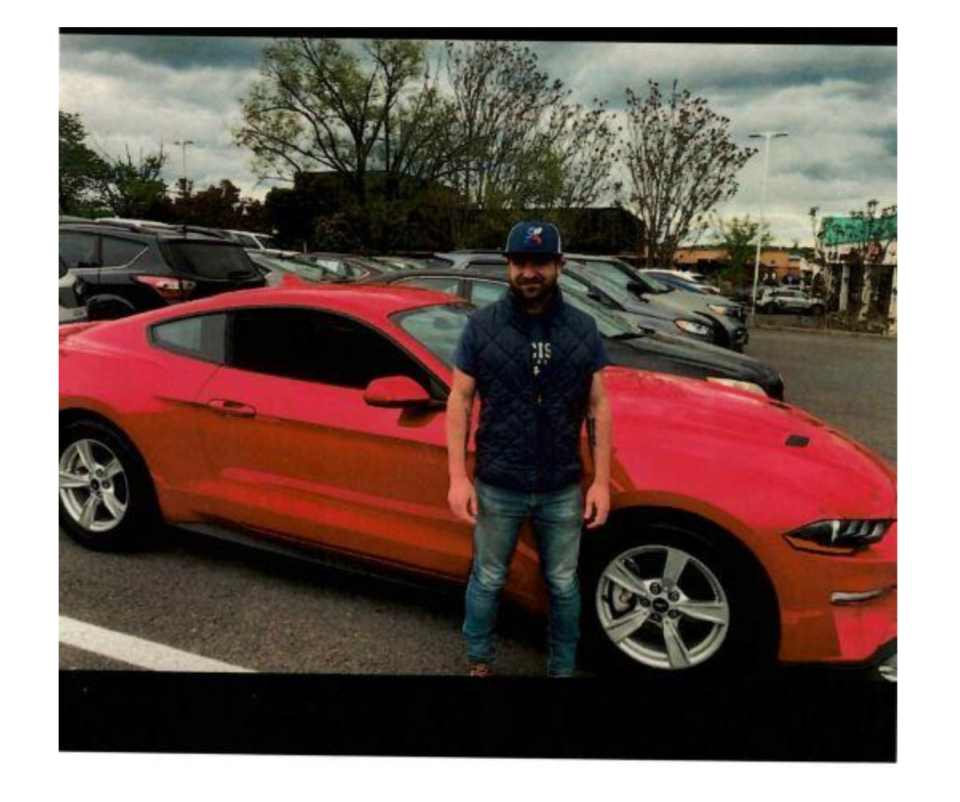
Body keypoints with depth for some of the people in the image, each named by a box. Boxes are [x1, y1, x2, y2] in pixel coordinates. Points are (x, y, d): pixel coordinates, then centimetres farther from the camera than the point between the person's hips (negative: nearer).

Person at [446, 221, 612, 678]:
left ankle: (563, 668, 38)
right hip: (497, 487, -1)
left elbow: (598, 407, 1)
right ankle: (479, 662, 39)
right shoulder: (482, 327, -5)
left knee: (564, 585, 16)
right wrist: (458, 477, -8)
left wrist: (601, 481, -3)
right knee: (487, 580, 16)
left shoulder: (583, 330, 0)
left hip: (563, 489, 1)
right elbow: (459, 401, -3)